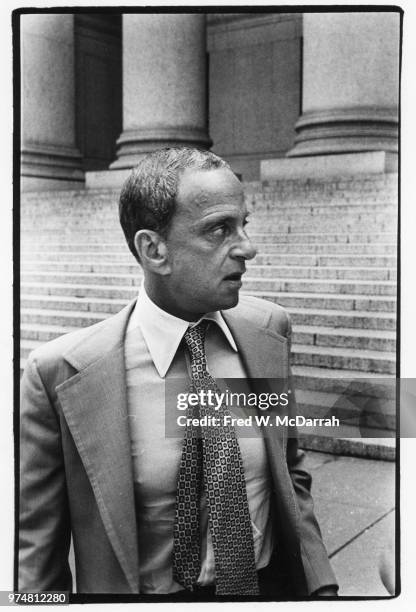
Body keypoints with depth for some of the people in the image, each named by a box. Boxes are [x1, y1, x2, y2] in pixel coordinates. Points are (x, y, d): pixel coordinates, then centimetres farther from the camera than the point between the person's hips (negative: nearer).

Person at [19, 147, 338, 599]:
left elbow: (290, 471, 3)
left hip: (270, 584, 4)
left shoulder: (268, 329, -9)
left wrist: (320, 583, -4)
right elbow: (35, 551, -13)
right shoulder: (60, 372, -22)